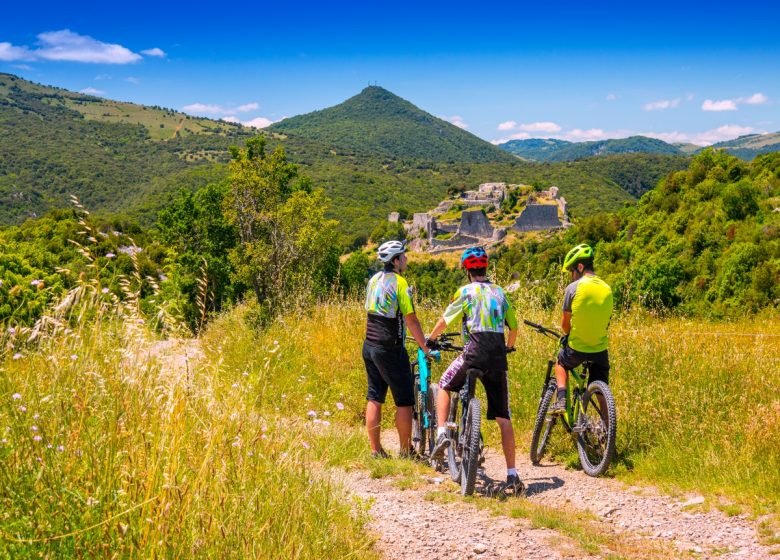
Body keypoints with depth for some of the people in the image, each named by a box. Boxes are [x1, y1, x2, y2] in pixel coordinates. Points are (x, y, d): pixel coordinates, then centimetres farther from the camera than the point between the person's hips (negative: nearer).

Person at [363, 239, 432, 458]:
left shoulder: (374, 279, 9)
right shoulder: (399, 282, -14)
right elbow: (411, 319, -16)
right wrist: (426, 348, -10)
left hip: (369, 346, 8)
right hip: (389, 349, -8)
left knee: (374, 398, 10)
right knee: (404, 401, 2)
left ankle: (375, 450, 13)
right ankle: (406, 451, 8)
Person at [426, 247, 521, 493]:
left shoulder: (465, 291, 3)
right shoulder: (500, 292, 16)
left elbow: (444, 321, 7)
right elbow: (514, 327, 20)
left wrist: (430, 339, 25)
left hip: (474, 352, -3)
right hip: (498, 357, 4)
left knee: (444, 386, 23)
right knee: (503, 418, 5)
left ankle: (442, 433, 5)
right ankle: (512, 475, 3)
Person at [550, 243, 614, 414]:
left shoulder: (574, 287, -11)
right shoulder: (607, 289, 2)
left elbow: (565, 323, -3)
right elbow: (606, 322, 9)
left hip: (576, 348, -3)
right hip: (600, 349, 3)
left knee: (561, 363, 28)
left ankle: (561, 400, 10)